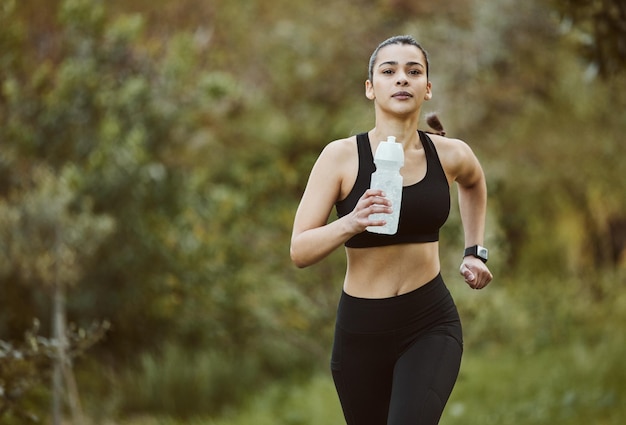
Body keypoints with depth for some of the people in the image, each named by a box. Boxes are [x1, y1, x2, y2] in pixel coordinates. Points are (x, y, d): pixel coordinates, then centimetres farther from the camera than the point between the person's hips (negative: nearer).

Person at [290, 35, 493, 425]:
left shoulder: (450, 155, -1)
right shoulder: (342, 156, -9)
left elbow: (474, 183, 25)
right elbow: (300, 251, -12)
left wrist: (475, 251, 18)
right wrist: (350, 223, -29)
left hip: (431, 324, 0)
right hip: (361, 329, 0)